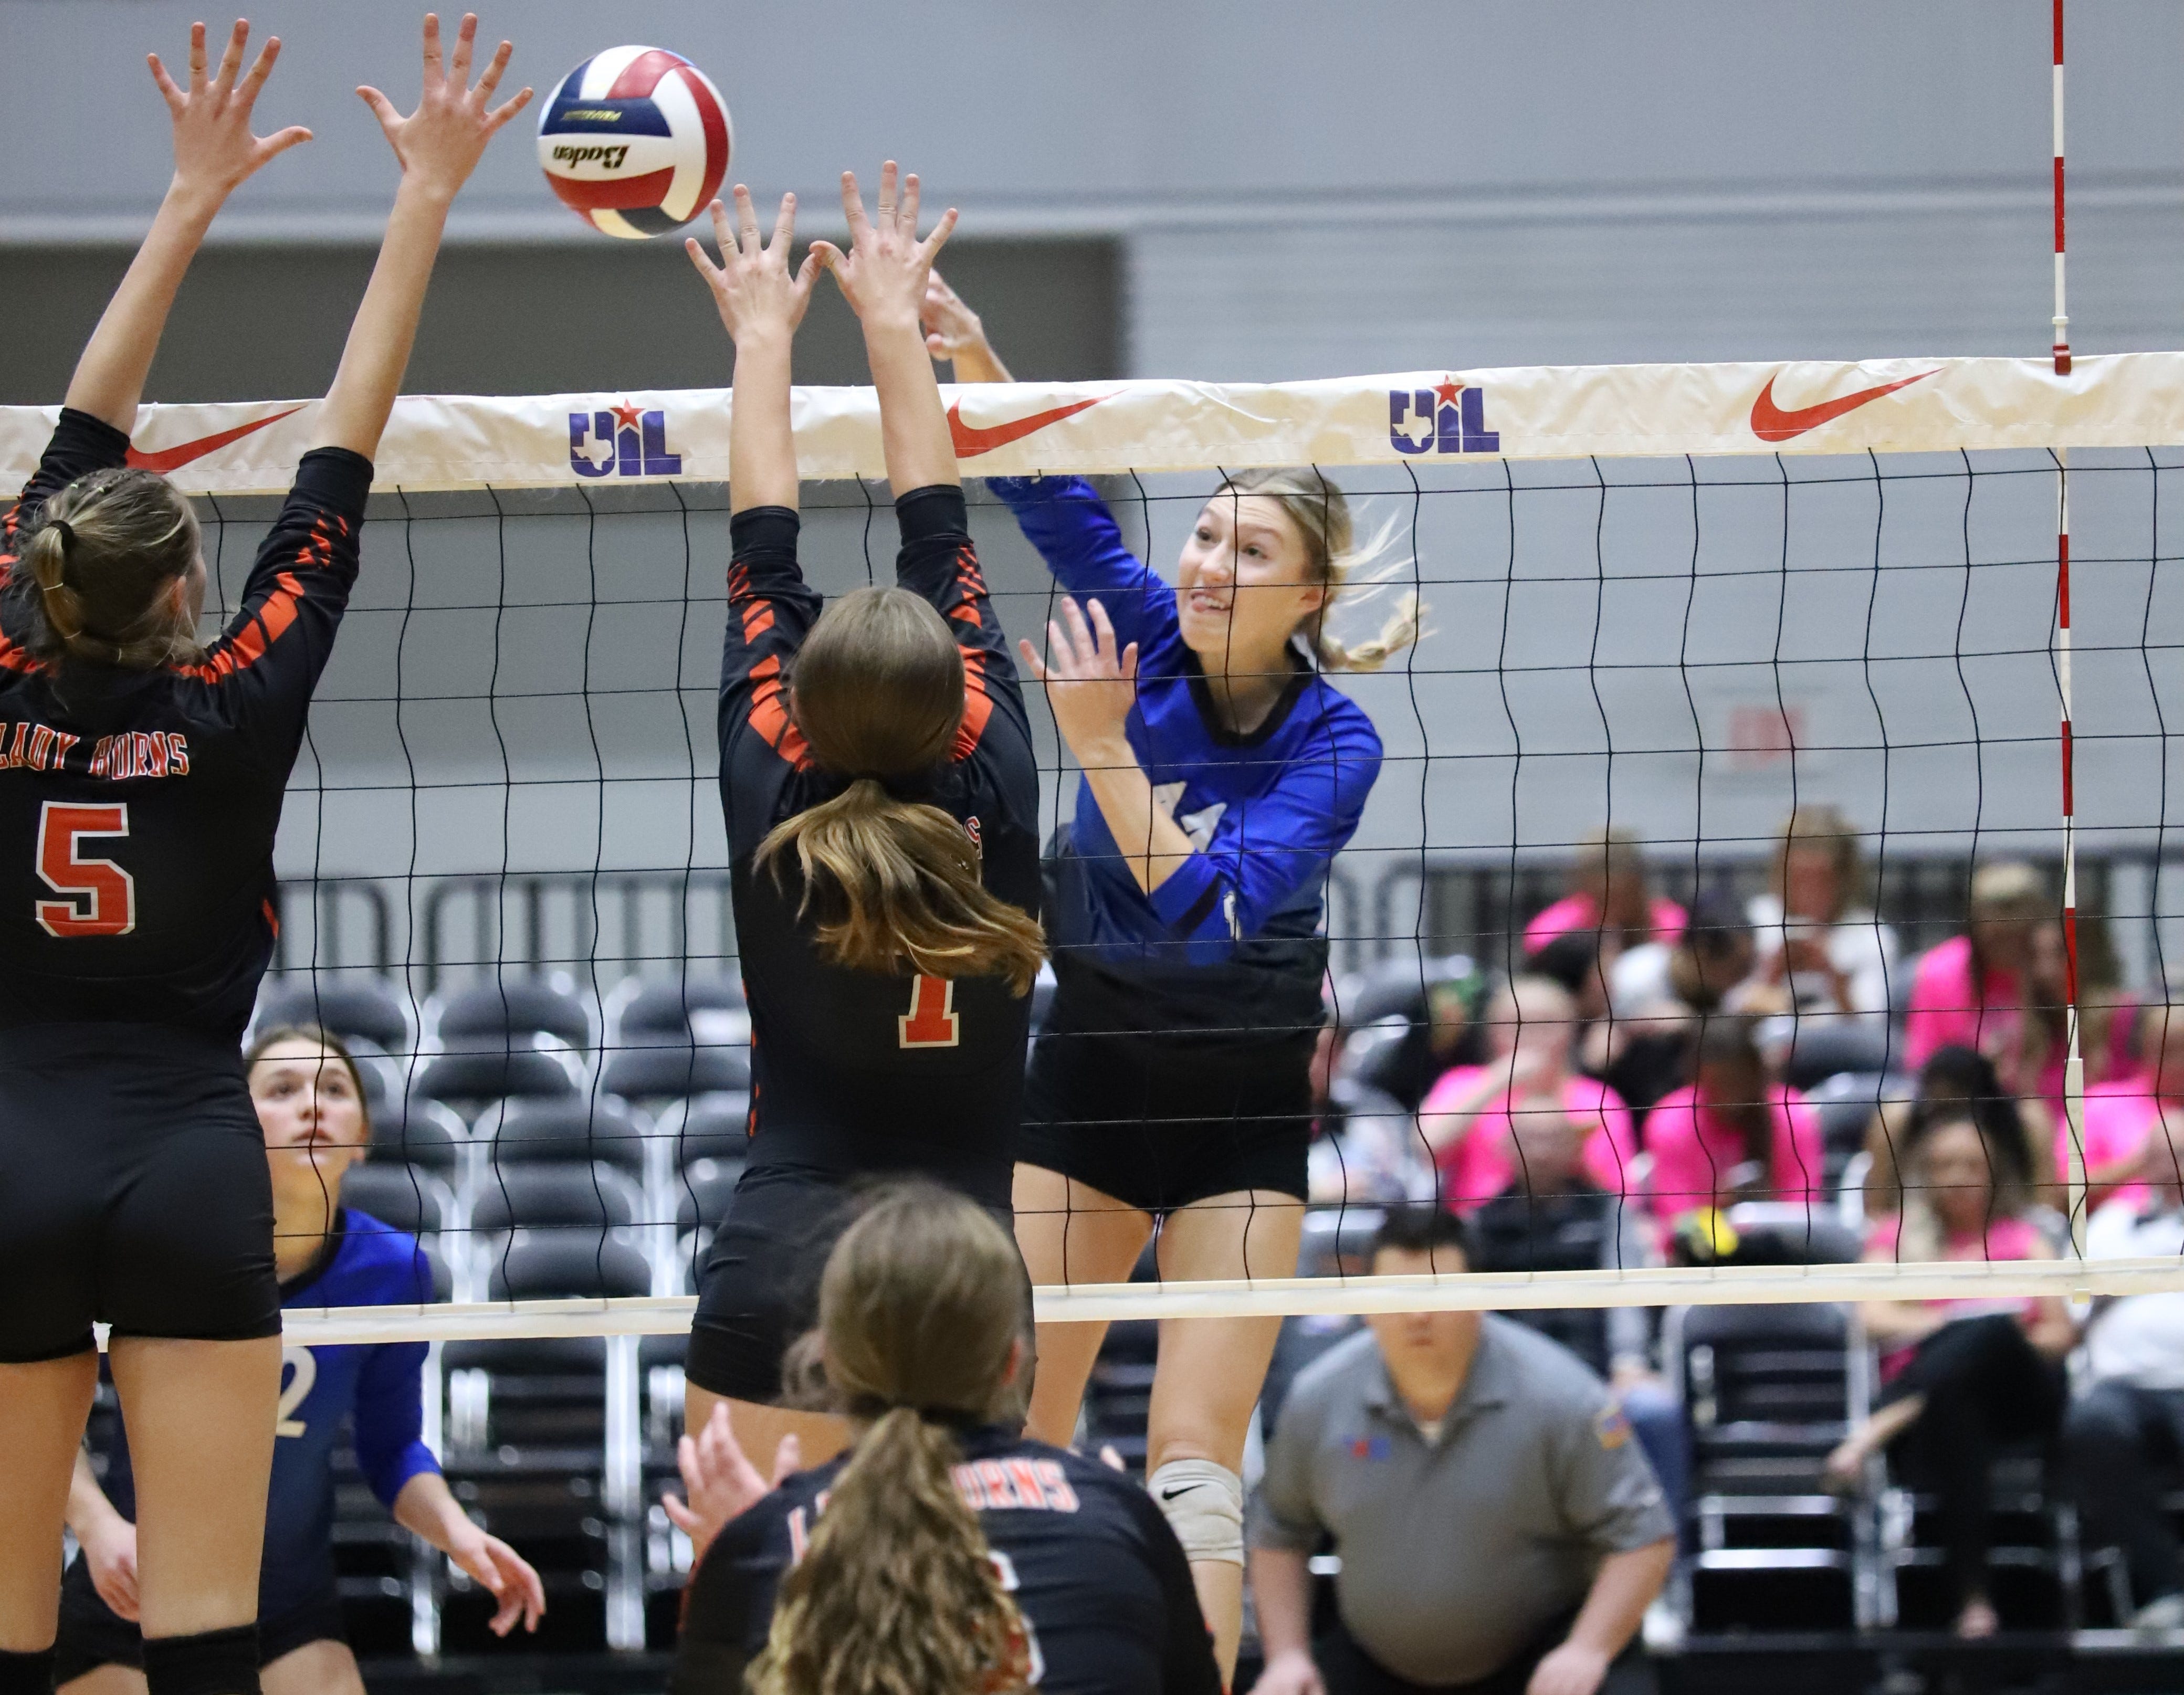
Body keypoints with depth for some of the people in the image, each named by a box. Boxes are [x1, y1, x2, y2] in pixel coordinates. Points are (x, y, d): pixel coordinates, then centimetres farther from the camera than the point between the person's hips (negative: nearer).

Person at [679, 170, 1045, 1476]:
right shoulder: (995, 806, -1)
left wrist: (764, 338, 21)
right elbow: (943, 543, 9)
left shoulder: (774, 820, -3)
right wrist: (893, 320, 19)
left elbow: (763, 568, 10)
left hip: (778, 1275, -1)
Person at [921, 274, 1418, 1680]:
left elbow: (1210, 907, -31)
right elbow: (1053, 495, -21)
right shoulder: (1146, 638, -9)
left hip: (1243, 1101, -3)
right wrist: (968, 353, -37)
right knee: (1012, 1433, 0)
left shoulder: (1335, 744, -18)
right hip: (1089, 1072, 3)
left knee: (1194, 1457, -9)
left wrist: (1103, 746, -39)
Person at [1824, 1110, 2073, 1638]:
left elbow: (2061, 1332, 12)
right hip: (1920, 1388, -1)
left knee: (1991, 1334, -38)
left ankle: (1872, 1435, -51)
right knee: (1955, 1411, -42)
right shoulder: (1898, 1237, 27)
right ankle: (1972, 1598, -53)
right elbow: (1876, 1318, 8)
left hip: (2017, 1393, 1)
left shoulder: (2021, 1236, 27)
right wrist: (1949, 1324, -8)